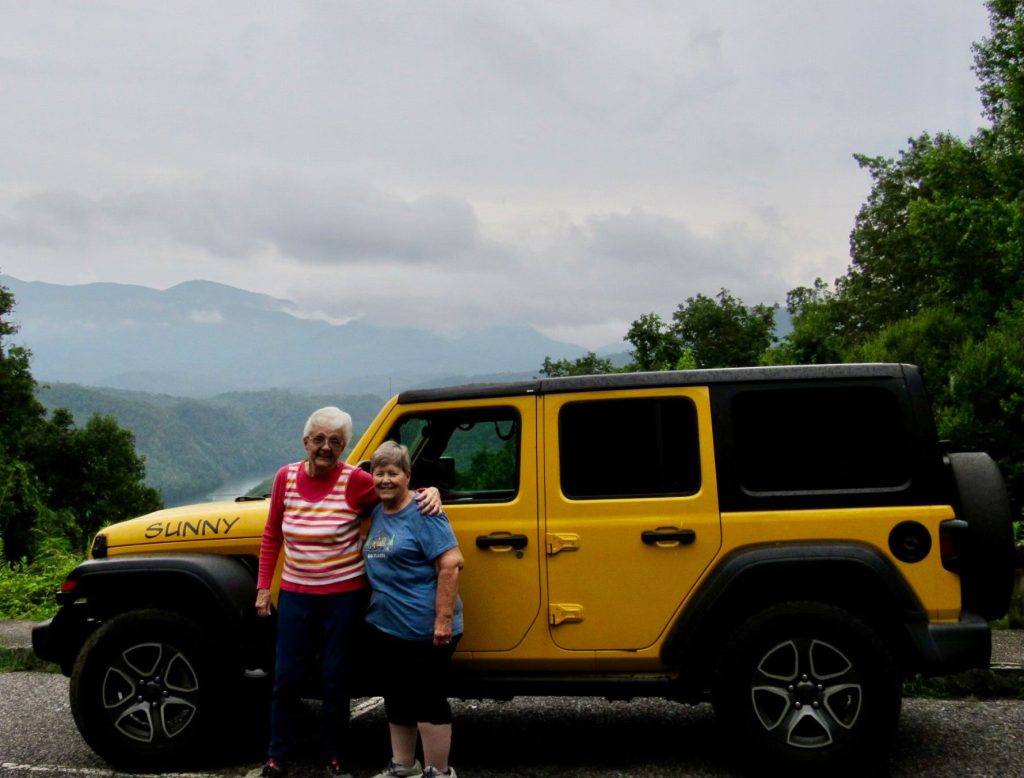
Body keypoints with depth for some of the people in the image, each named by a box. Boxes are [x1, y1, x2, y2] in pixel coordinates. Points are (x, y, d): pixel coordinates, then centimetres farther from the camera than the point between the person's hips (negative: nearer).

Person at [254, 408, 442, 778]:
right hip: (295, 593, 2)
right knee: (287, 678, 8)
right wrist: (263, 585, 6)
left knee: (335, 679, 8)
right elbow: (272, 535, 7)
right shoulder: (286, 477, -3)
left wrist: (430, 492, -25)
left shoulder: (355, 481, -12)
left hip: (344, 595, -2)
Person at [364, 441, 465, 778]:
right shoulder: (377, 512, 11)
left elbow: (451, 564, -20)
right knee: (396, 700, 19)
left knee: (427, 702, 1)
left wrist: (444, 619, -23)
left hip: (424, 632, -8)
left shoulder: (422, 513, -13)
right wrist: (374, 610, 14)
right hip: (385, 627, 9)